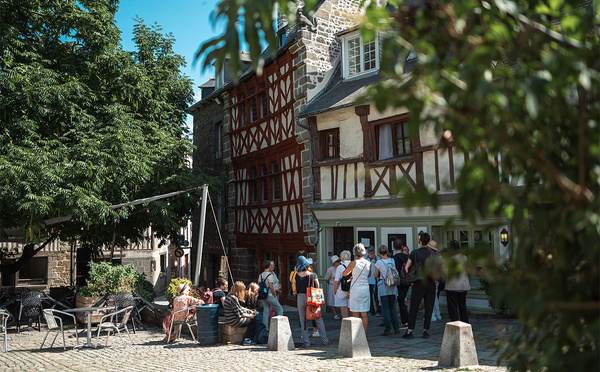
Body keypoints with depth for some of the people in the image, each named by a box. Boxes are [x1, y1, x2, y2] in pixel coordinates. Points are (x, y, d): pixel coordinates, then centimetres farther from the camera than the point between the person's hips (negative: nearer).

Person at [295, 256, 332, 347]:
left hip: (300, 298, 1)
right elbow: (317, 286, 2)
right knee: (318, 319, 9)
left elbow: (296, 287, 4)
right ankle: (325, 340, 13)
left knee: (303, 321, 10)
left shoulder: (297, 275, -5)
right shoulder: (313, 275, -10)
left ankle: (306, 342, 11)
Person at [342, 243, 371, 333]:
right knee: (364, 314, 8)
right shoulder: (368, 263, 1)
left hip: (355, 289, -4)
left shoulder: (354, 263, -10)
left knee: (355, 314, 1)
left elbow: (344, 273, 3)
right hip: (365, 289, 4)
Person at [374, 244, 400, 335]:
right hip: (392, 287, 5)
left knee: (385, 308, -1)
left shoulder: (379, 262, -10)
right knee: (392, 307, 13)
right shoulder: (392, 260, 3)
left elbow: (375, 275, -4)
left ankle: (388, 329, -2)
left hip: (383, 287, -5)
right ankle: (396, 328, 13)